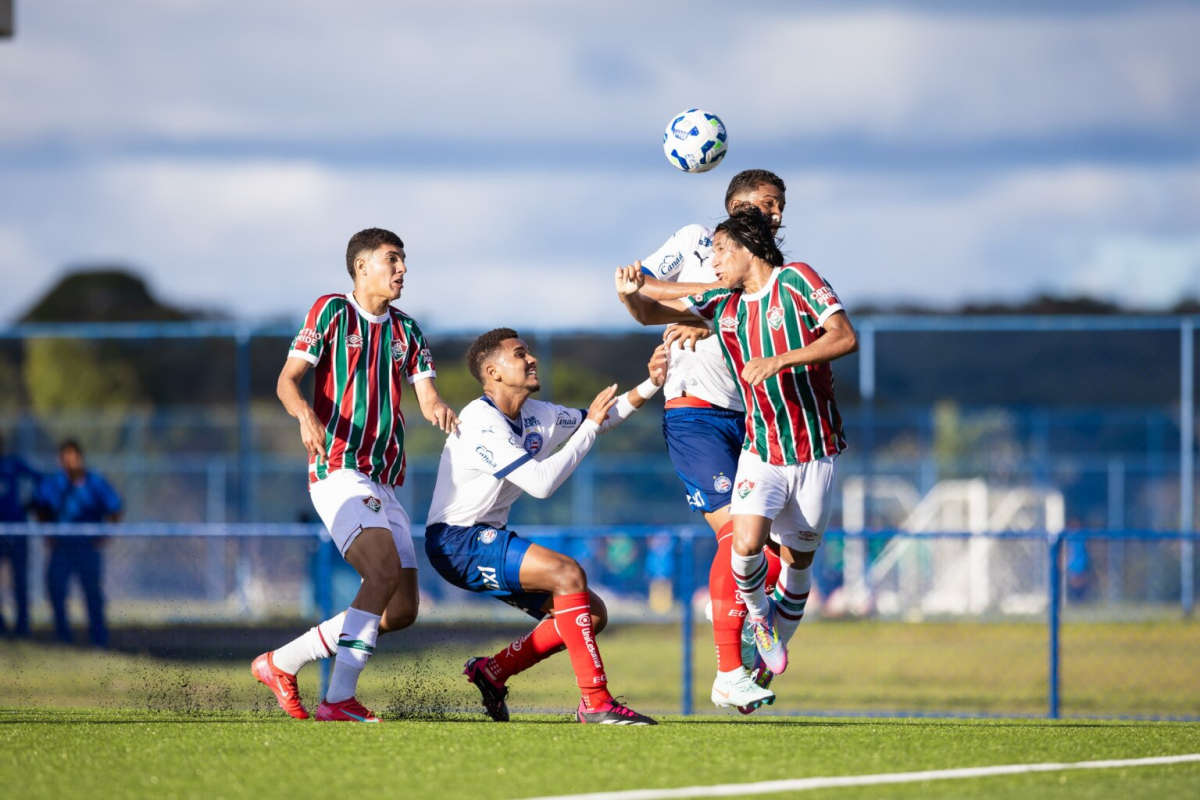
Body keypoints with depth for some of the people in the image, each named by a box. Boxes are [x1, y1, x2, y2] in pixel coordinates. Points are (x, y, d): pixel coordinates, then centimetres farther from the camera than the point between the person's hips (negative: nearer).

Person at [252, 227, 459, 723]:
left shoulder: (406, 332, 18)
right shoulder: (331, 311, 2)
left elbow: (426, 396, 8)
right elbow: (288, 379, -4)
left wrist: (438, 409, -17)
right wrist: (305, 414, -26)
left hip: (385, 484, 7)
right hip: (338, 471, -7)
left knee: (402, 611, 2)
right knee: (386, 568, -28)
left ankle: (282, 663, 14)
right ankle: (340, 700, -27)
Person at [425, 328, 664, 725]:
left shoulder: (535, 416, 7)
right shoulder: (482, 422, -20)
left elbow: (599, 419, 23)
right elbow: (541, 482, -26)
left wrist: (650, 385, 8)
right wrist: (590, 427, -18)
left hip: (488, 538, 10)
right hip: (456, 542, -10)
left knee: (592, 613, 3)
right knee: (568, 572, -27)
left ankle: (492, 670, 12)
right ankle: (595, 702, -29)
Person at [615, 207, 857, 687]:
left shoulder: (796, 281, -8)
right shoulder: (722, 302, 6)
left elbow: (845, 338, -18)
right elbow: (651, 314, 8)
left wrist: (780, 361, -27)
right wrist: (630, 294, -16)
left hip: (815, 453, -2)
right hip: (761, 451, 2)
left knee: (798, 559, 7)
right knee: (747, 543, -21)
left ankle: (774, 652, 29)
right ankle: (757, 611, 9)